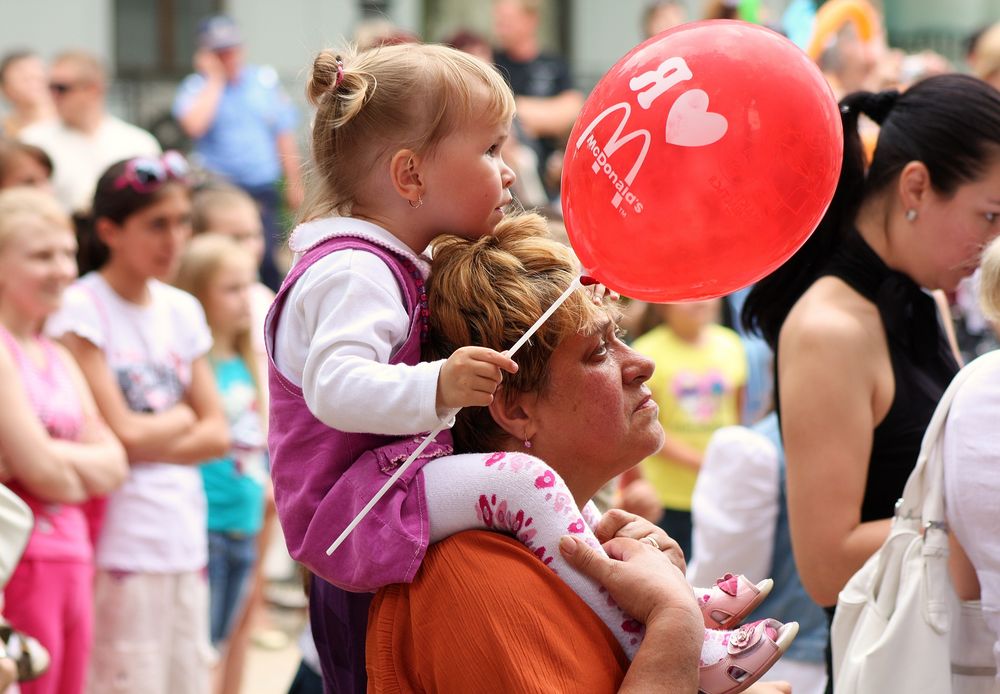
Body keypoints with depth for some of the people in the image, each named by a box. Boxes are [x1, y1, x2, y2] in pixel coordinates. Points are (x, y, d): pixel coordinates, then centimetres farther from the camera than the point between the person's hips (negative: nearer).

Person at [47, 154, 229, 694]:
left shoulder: (182, 310, 12)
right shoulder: (82, 310, -8)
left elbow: (216, 434, 9)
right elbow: (121, 433, -13)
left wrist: (150, 439, -7)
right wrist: (182, 416, 3)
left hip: (186, 541, 7)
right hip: (119, 543, -7)